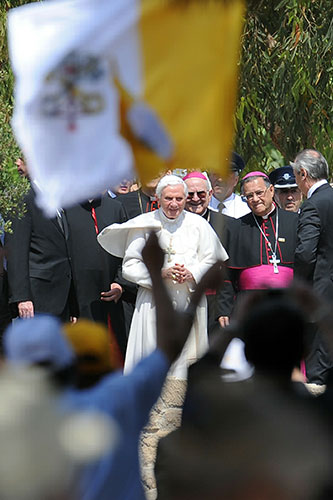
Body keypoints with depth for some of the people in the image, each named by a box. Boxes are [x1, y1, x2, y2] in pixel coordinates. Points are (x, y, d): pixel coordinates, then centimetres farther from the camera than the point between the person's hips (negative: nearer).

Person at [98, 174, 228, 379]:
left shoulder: (198, 224, 7)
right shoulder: (144, 224, 3)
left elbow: (210, 262, 8)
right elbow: (130, 266, 1)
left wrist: (191, 274, -12)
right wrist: (161, 273, -13)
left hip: (189, 301, 1)